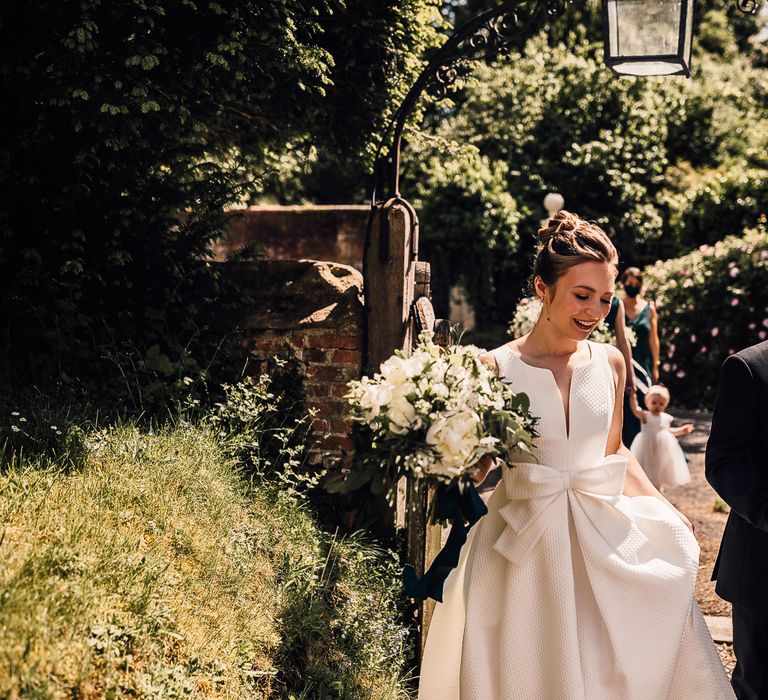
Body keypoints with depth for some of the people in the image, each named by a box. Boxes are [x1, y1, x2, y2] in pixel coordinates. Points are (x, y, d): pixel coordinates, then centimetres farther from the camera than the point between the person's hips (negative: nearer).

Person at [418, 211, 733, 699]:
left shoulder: (609, 362, 2)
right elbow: (476, 466, -2)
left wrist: (669, 513, 12)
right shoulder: (498, 367, -9)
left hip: (607, 536, 4)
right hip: (526, 542, -3)